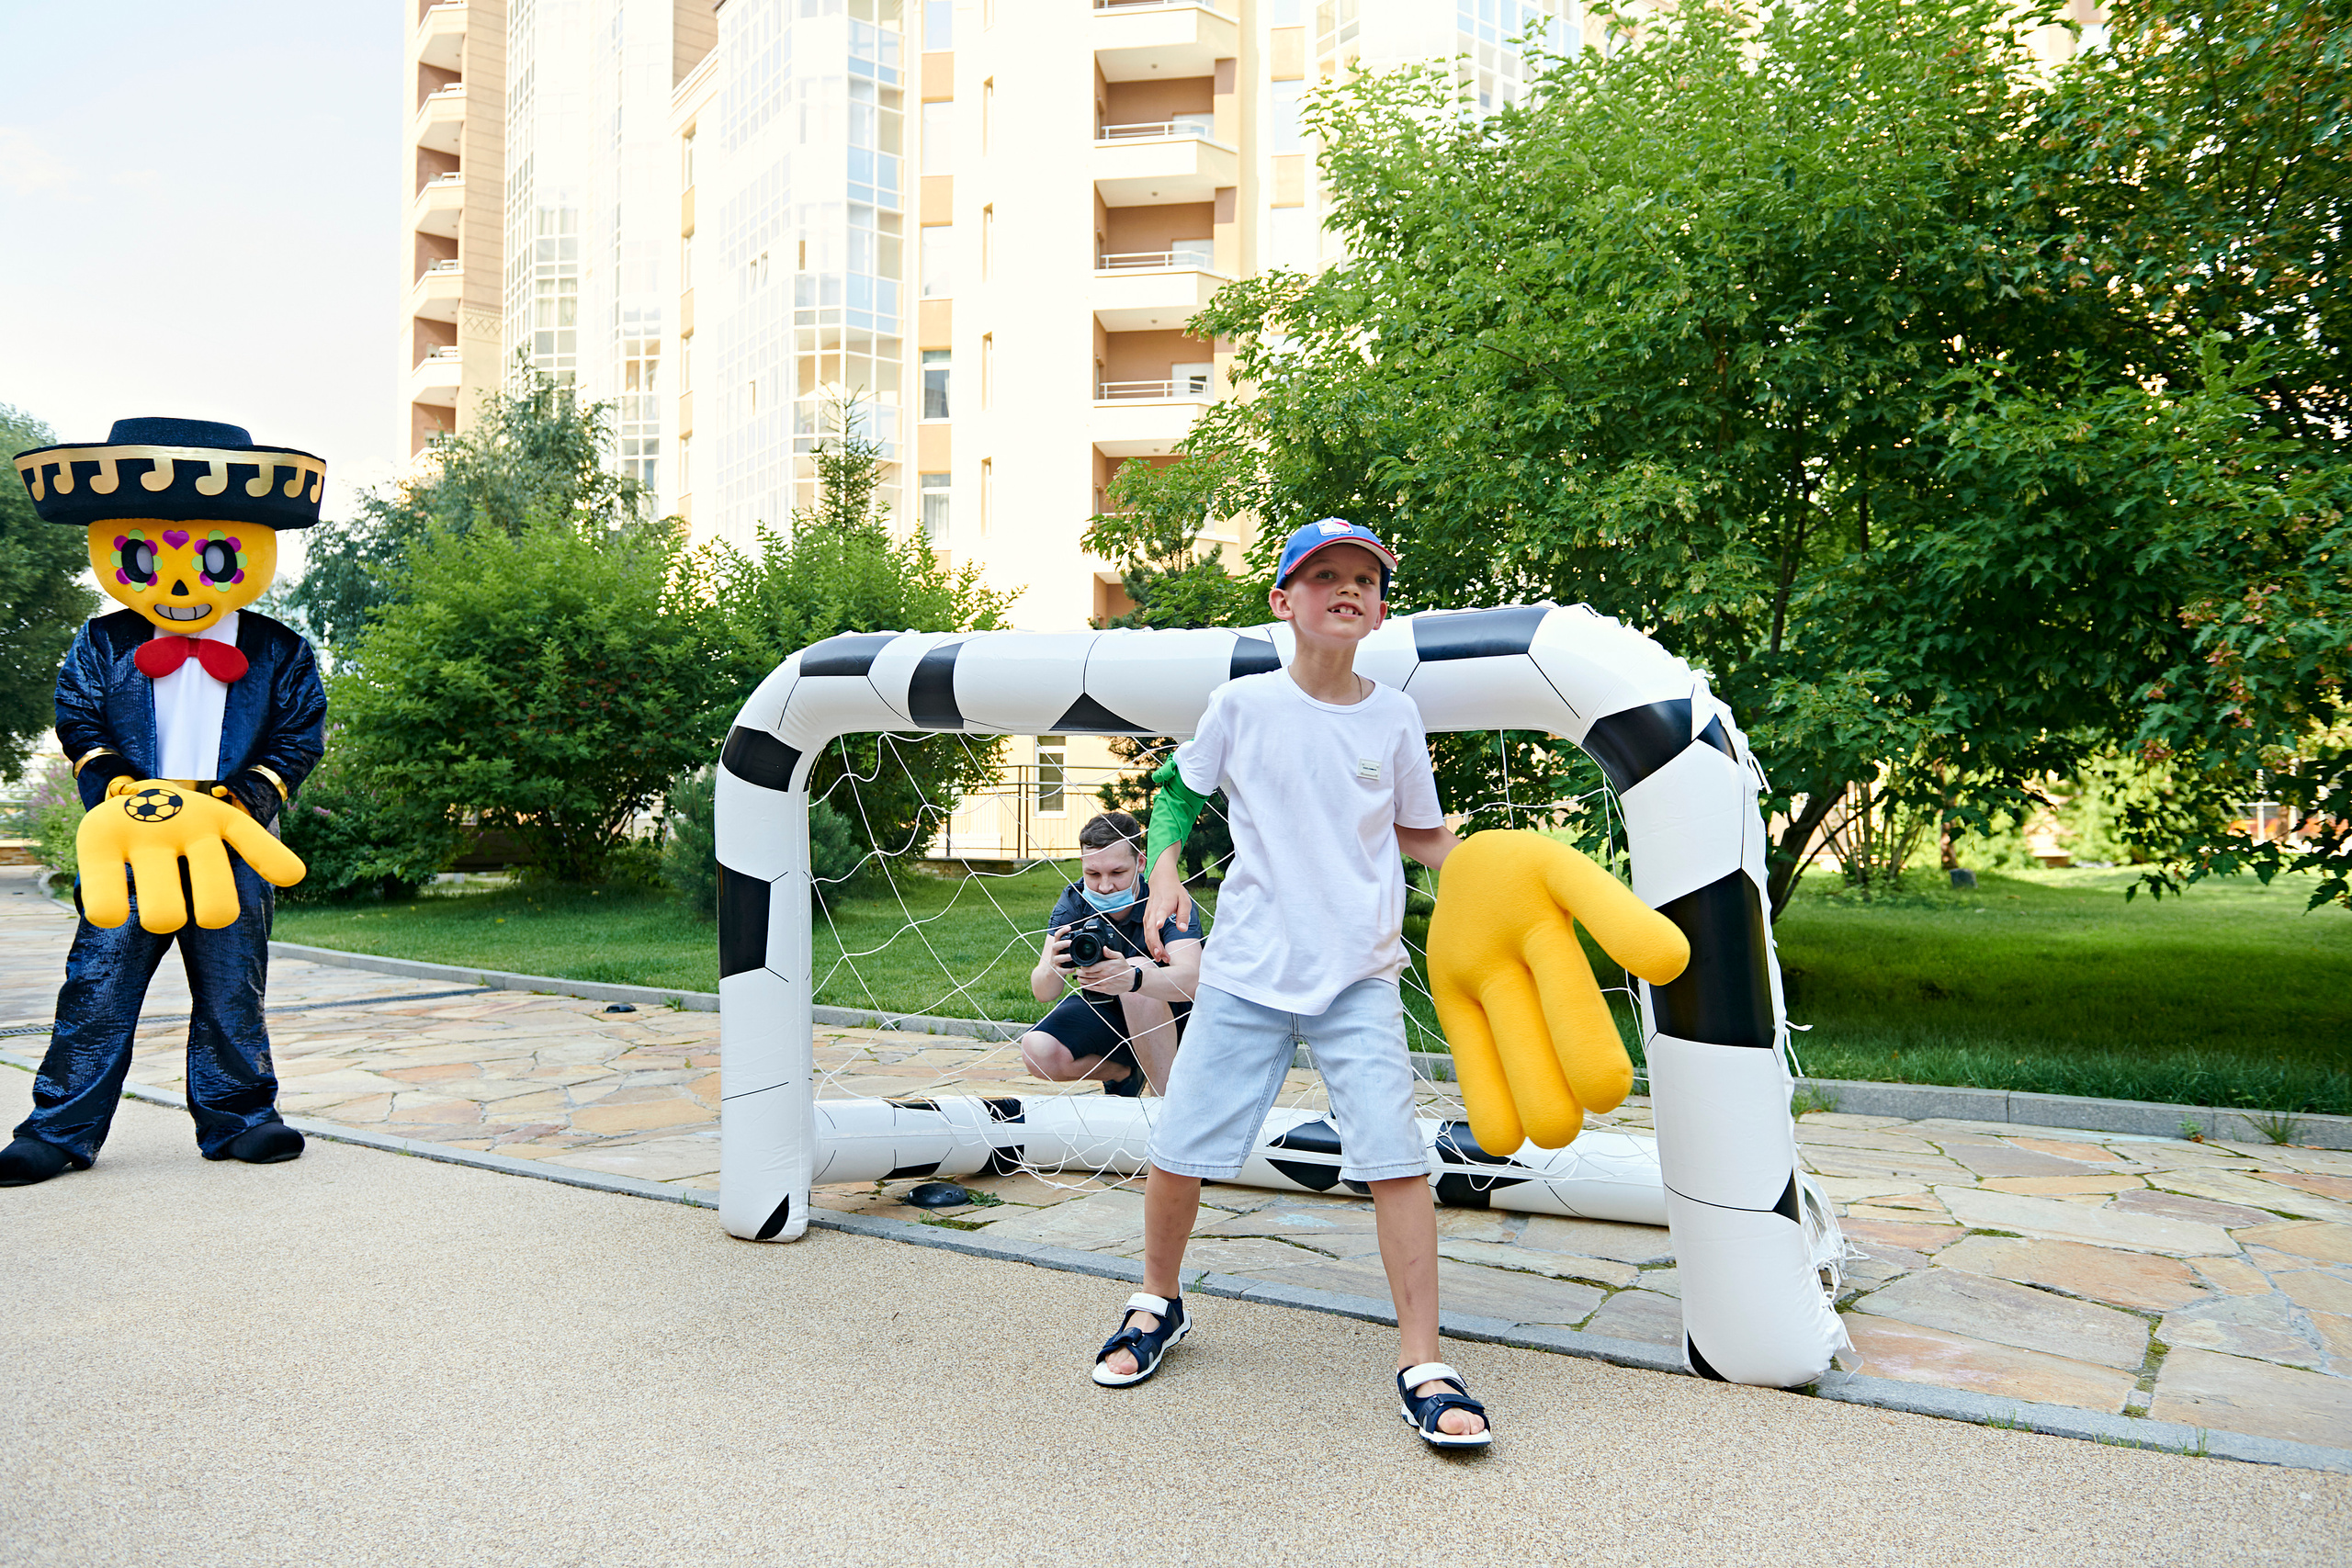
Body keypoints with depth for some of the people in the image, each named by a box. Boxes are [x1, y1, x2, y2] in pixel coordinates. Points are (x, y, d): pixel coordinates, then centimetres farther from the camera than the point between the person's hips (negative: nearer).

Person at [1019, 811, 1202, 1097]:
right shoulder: (1074, 902, -13)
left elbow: (1191, 979, -41)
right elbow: (1041, 993, -22)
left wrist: (1131, 979, -62)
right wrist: (1053, 970, -47)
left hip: (1170, 1015, -4)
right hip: (1101, 1013, 4)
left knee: (1138, 967, -34)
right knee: (1038, 1053, -23)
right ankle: (1124, 1073, 7)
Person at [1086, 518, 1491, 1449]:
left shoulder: (1394, 718, 2)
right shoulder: (1242, 705, -4)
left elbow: (1420, 832, 15)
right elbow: (1178, 790, 11)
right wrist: (1164, 870, -6)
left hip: (1360, 977, 1)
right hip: (1247, 968, 0)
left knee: (1396, 1153, -11)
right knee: (1179, 1149, 4)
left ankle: (1422, 1368, 3)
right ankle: (1160, 1303, 32)